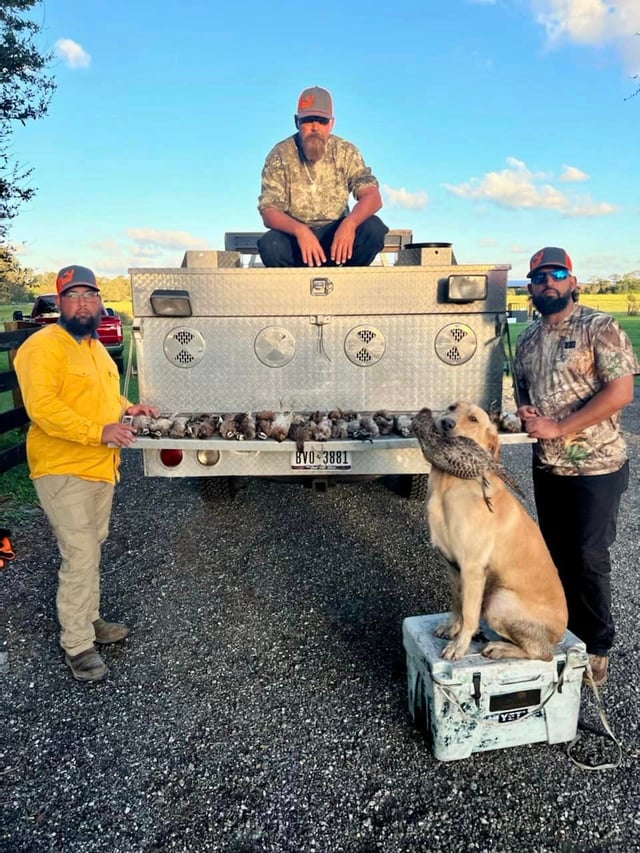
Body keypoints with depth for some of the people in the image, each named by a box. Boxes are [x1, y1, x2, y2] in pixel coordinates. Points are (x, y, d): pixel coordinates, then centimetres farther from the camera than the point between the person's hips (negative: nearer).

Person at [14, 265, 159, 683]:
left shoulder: (95, 346, 15)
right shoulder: (44, 346, -15)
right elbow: (41, 406, -25)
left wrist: (128, 407, 12)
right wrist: (100, 431, -31)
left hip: (101, 467, 9)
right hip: (64, 471, -9)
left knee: (92, 550, 19)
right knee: (80, 556, -5)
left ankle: (89, 619, 36)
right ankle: (77, 646, 11)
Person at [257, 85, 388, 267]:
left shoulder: (346, 152, -1)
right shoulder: (280, 155, -6)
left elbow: (372, 196, -12)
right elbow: (268, 211, -13)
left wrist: (349, 223, -35)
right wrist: (300, 230, -35)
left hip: (336, 235, 2)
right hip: (295, 236, -1)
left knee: (373, 228, -27)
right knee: (269, 246, -34)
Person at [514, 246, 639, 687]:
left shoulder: (600, 328, -10)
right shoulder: (528, 339, 9)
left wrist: (558, 427, -20)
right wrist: (526, 413, -5)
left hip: (596, 466, -6)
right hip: (547, 466, 6)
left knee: (590, 557, 2)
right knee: (557, 553, 15)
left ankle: (597, 646, 22)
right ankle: (566, 631, 34)